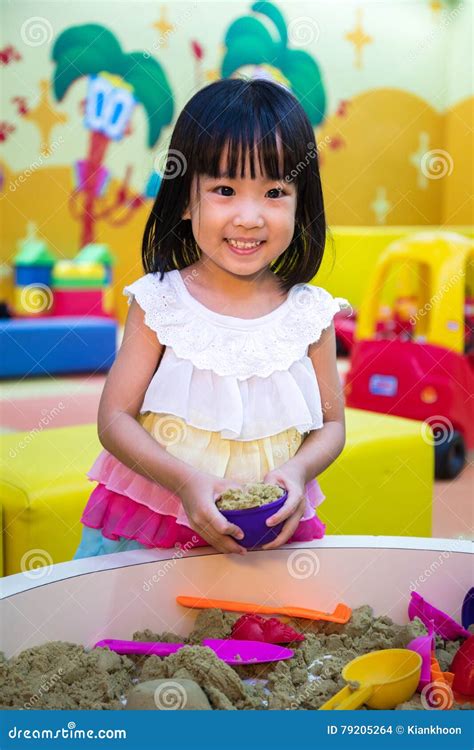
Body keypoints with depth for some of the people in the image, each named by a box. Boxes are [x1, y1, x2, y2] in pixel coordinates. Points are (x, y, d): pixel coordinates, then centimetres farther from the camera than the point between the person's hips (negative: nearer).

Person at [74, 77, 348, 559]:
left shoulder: (311, 313, -3)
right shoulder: (158, 302, -7)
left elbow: (331, 424, 6)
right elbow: (115, 417, -7)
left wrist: (298, 470, -15)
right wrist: (186, 480, -21)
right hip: (151, 522, -1)